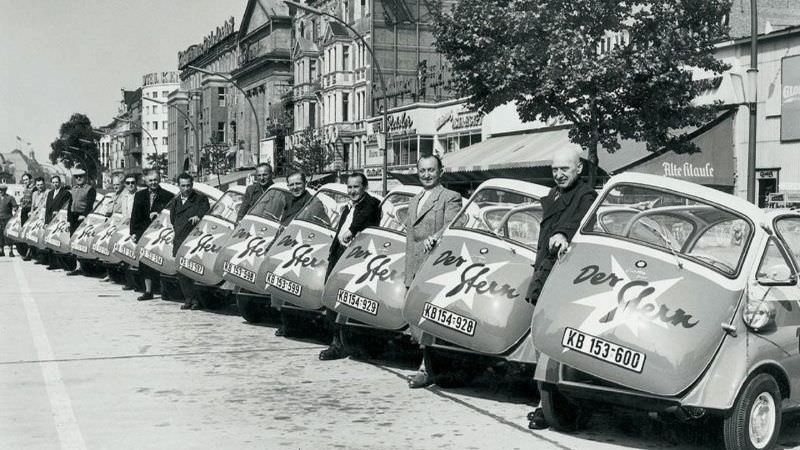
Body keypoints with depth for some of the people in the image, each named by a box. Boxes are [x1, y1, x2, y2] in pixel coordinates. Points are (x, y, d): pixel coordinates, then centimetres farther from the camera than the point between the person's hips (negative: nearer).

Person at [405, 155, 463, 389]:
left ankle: (427, 369, -12)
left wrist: (434, 237, -34)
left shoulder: (451, 198, 0)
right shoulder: (414, 201, 24)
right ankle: (428, 364, 13)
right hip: (415, 271, 8)